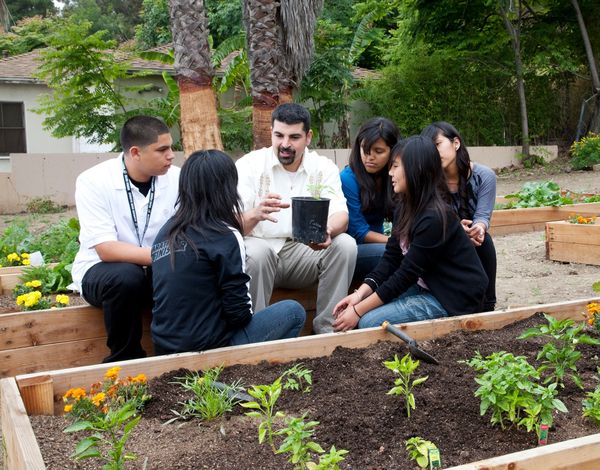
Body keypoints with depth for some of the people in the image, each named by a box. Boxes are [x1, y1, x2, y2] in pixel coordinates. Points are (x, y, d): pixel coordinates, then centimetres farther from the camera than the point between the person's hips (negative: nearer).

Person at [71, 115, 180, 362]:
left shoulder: (176, 178, -8)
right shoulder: (93, 181, -18)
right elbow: (106, 250, -26)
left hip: (157, 272, 3)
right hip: (102, 270, -3)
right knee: (127, 277, -34)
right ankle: (125, 359, -10)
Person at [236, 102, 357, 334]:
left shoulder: (324, 167, 1)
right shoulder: (249, 165, -7)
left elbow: (341, 216, -12)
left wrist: (327, 231, -38)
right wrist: (255, 215, -41)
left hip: (306, 253, 3)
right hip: (261, 252, -2)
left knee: (345, 244, -22)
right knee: (255, 251, -34)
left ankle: (327, 330, -11)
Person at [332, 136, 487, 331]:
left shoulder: (433, 217, -25)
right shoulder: (405, 208, 2)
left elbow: (405, 274, -23)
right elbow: (390, 259, 0)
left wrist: (358, 310, -19)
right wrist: (360, 295, -13)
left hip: (455, 299, -8)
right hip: (427, 286, 8)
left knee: (370, 321, -18)